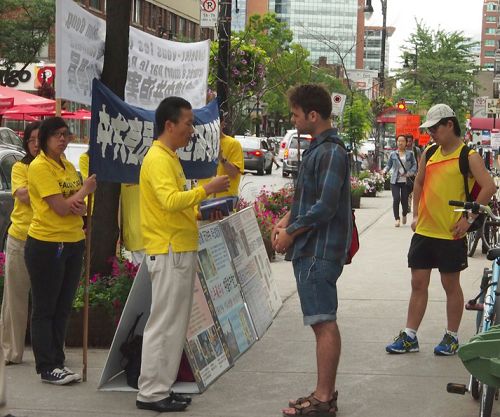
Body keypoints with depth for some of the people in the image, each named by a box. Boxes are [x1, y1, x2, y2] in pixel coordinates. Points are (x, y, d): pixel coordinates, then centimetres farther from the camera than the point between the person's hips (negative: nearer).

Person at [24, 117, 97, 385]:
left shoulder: (68, 166, 13)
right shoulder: (40, 166, -11)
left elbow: (78, 207, 10)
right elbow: (61, 207, -18)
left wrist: (79, 206, -14)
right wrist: (85, 190, -5)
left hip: (73, 243, 8)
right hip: (46, 244, -8)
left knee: (62, 309, 13)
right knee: (44, 310, 2)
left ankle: (57, 363, 21)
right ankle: (46, 368, 7)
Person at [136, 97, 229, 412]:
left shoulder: (170, 158, 17)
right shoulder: (158, 159, -14)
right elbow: (170, 200, -28)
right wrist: (206, 189, -23)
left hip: (181, 250, 10)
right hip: (169, 252, -10)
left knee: (175, 324, 13)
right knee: (164, 323, -6)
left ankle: (162, 388, 20)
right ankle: (151, 393, 0)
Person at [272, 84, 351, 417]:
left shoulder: (331, 153, -17)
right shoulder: (317, 149, 15)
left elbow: (325, 207, -22)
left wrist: (291, 232, -13)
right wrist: (287, 221, 8)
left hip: (320, 251, -10)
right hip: (310, 250, 10)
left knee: (324, 323, -5)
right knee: (323, 323, 14)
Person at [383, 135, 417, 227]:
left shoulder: (410, 154, 5)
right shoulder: (393, 154, 6)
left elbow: (414, 165, 5)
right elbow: (389, 165, 8)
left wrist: (409, 173, -10)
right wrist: (385, 171, -12)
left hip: (406, 180, 0)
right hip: (395, 181, 0)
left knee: (404, 199, 3)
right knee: (396, 199, -12)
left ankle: (404, 214, 33)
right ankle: (397, 219, -5)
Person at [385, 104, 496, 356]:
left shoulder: (468, 156, -9)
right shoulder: (429, 154, 9)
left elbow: (489, 187, -16)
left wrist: (470, 218, -17)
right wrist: (415, 215, 11)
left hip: (450, 234, -6)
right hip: (424, 231, 6)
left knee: (451, 285, 6)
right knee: (418, 283, 8)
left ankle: (452, 337, 17)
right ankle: (409, 337, 13)